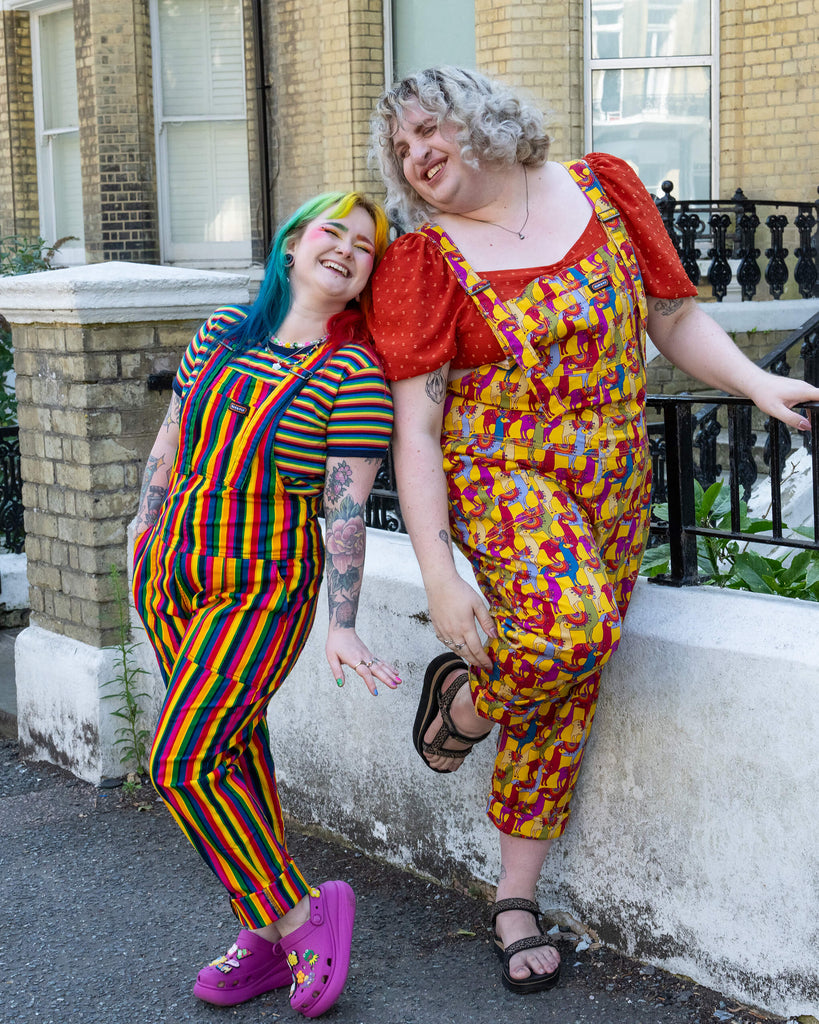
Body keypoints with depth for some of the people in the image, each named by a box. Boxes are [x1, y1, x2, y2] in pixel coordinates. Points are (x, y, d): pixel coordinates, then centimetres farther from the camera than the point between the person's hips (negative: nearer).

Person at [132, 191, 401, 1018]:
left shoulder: (354, 373, -10)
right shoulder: (223, 331, 5)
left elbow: (346, 507, -13)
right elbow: (172, 437, 15)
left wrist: (341, 626, -16)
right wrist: (144, 533, 19)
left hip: (265, 583, -6)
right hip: (171, 569, 6)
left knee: (181, 764, -13)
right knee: (233, 748, 11)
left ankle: (299, 914, 5)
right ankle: (267, 937, 24)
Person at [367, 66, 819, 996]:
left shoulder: (602, 189, 4)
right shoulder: (421, 263, -6)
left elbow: (673, 317, 12)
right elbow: (415, 430, -10)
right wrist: (439, 579, -16)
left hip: (612, 484, 4)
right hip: (500, 473, -4)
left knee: (564, 695, 6)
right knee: (572, 627, -32)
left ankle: (516, 897, 23)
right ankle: (465, 701, 1)